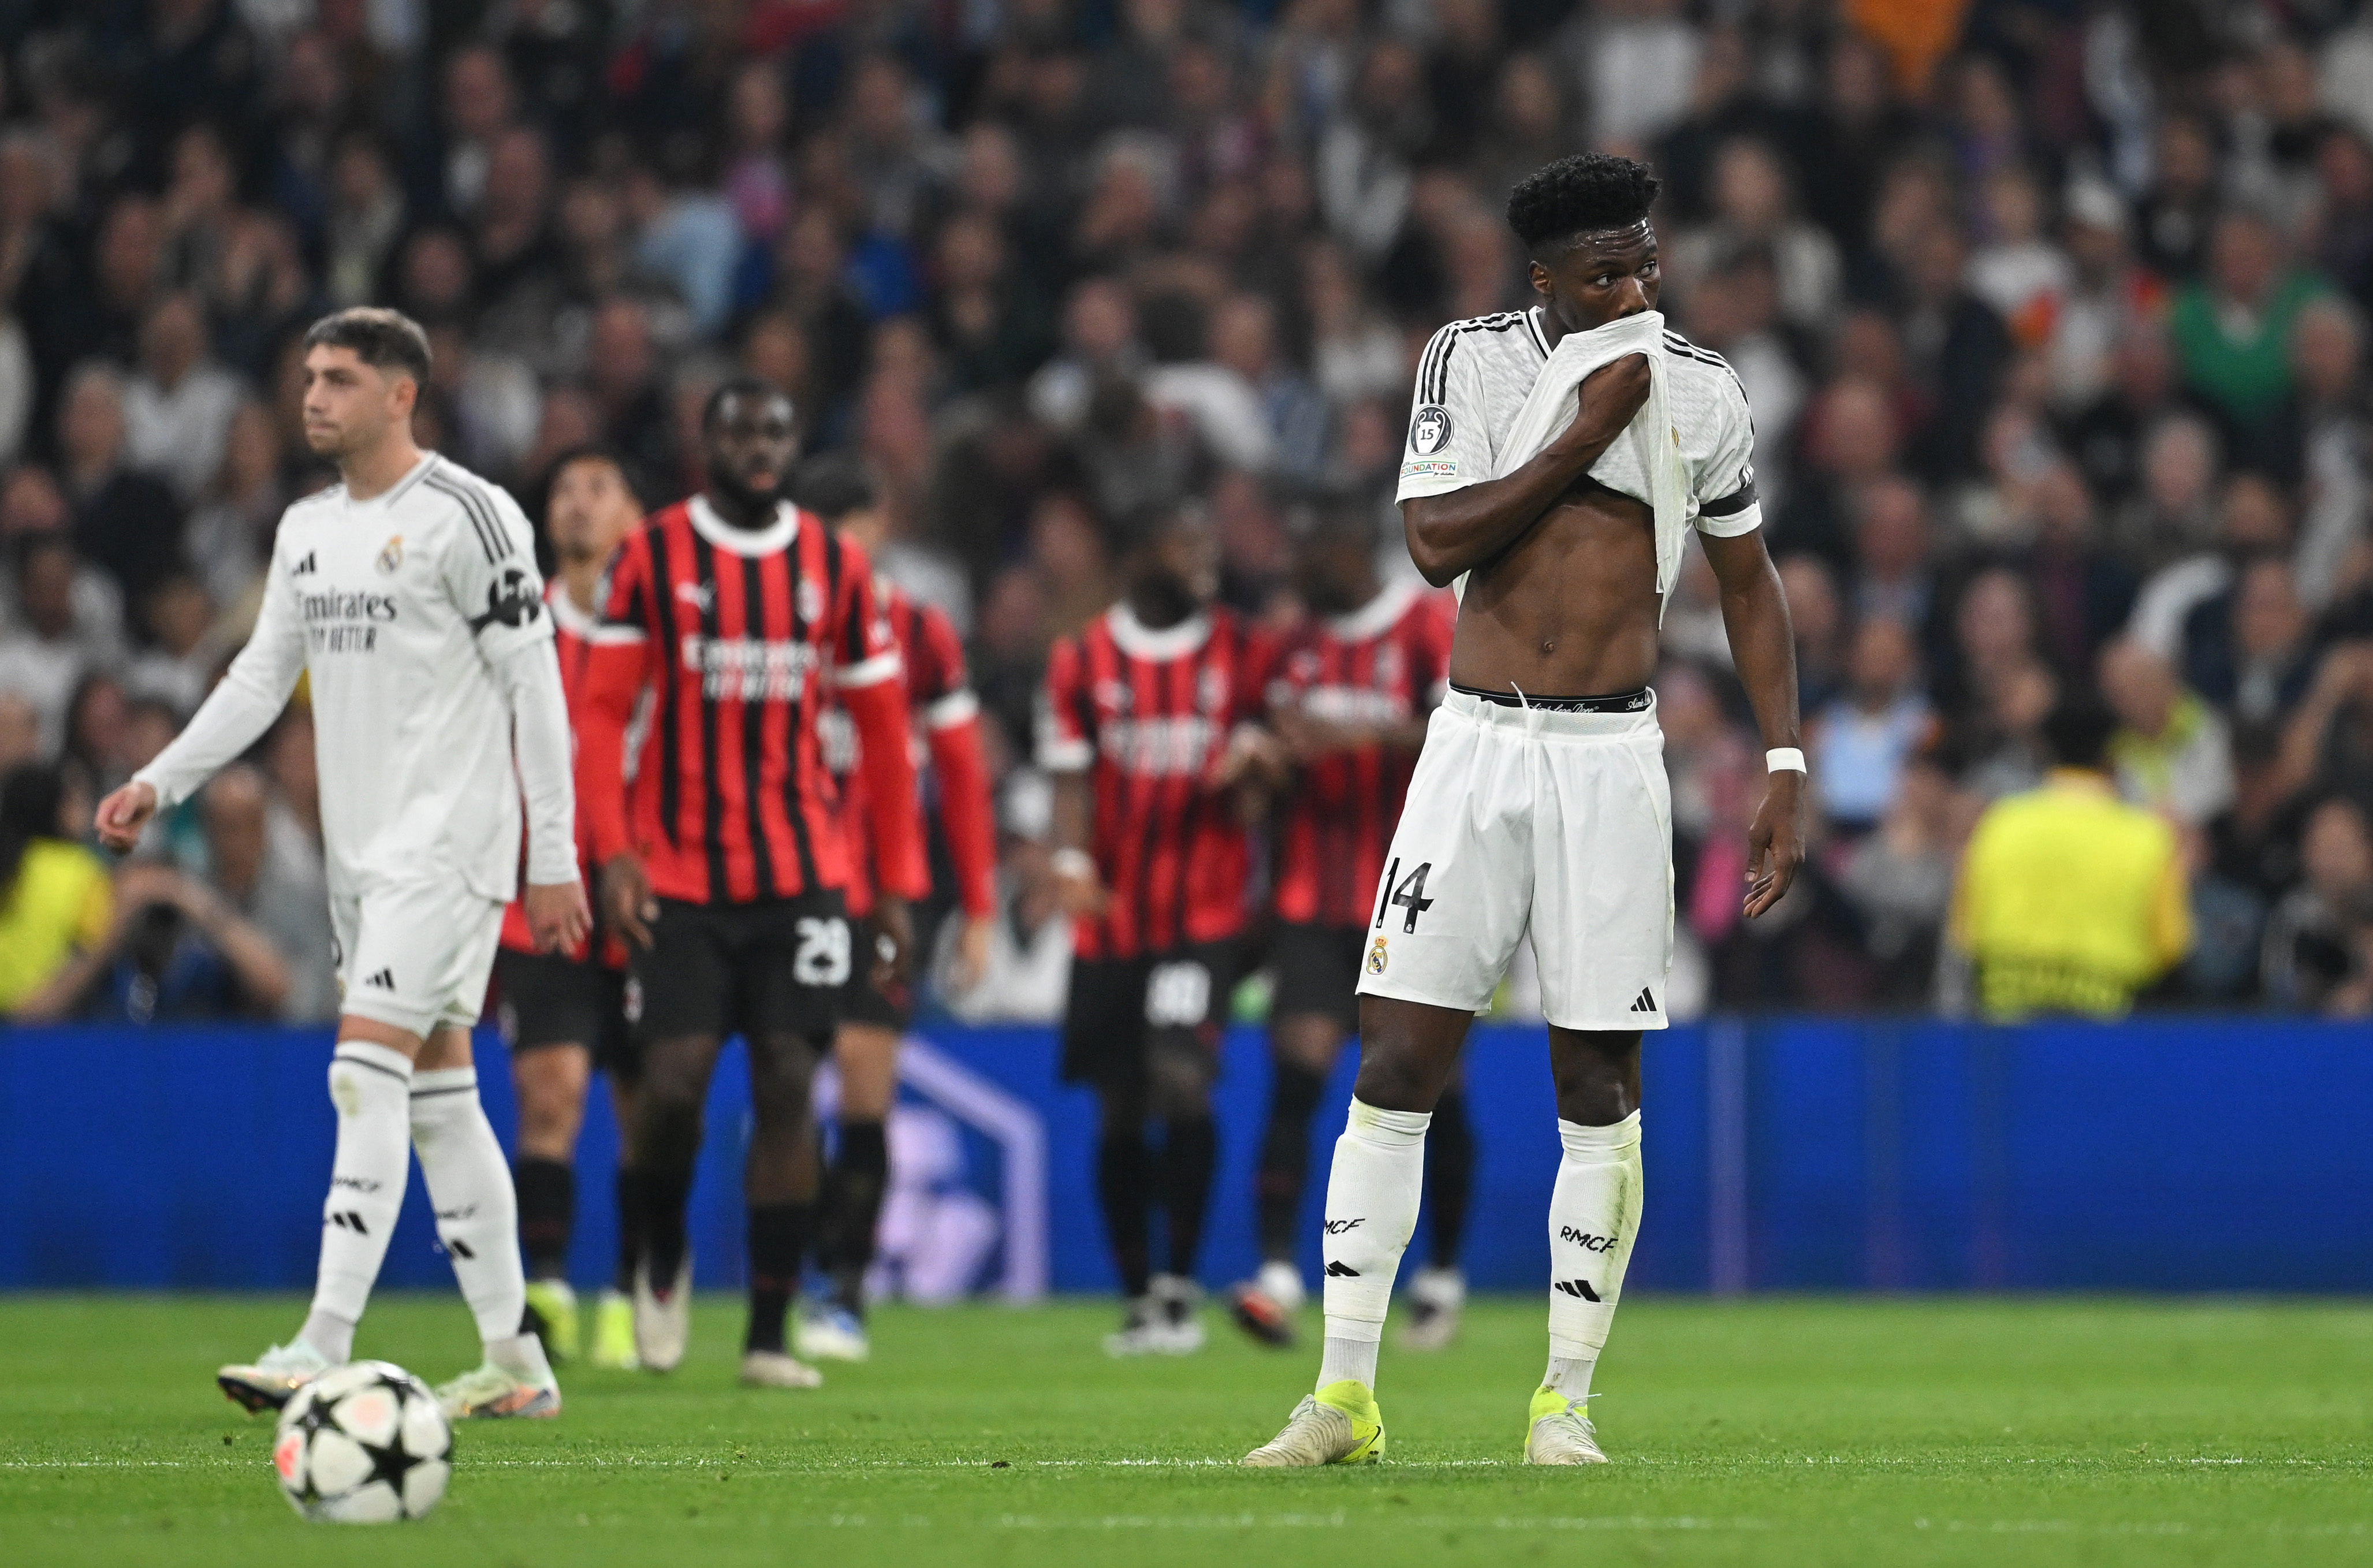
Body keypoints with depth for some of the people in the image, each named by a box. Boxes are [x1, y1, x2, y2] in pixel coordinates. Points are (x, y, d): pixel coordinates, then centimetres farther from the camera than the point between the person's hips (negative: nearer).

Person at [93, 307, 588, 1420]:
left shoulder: (467, 517, -10)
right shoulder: (306, 529, 14)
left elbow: (534, 689, -10)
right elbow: (260, 678, 18)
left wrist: (554, 857, -12)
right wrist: (157, 785, 6)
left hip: (447, 846, -8)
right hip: (360, 849, 8)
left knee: (368, 1073, -16)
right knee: (439, 1090, 9)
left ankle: (323, 1351, -21)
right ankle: (513, 1363, 14)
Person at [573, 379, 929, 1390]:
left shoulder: (835, 569, 8)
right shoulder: (652, 558, 1)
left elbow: (882, 733, 11)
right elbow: (601, 712, -2)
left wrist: (897, 887, 7)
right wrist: (613, 852, -14)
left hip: (802, 877, 2)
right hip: (678, 879, -2)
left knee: (787, 1089, -3)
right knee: (674, 1081, -8)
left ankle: (769, 1338, 3)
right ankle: (663, 1258, 23)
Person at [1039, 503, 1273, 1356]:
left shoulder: (1241, 651, 6)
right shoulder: (1082, 660, 5)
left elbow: (1262, 756, 7)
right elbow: (1071, 774, 1)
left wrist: (1249, 758, -17)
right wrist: (1072, 862, -15)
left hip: (1205, 911, -1)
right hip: (1112, 922, 1)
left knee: (1181, 1085, -16)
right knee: (1119, 1115, 4)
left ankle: (1180, 1286, -6)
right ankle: (1138, 1297, 14)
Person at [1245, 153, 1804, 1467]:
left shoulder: (1699, 388, 4)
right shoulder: (1472, 361, 0)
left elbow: (1748, 585, 12)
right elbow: (1436, 543, -12)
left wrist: (1786, 773, 5)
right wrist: (1584, 436, -14)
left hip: (1611, 761, 1)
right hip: (1479, 749, -1)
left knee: (1599, 1086, 0)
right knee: (1396, 1067, -5)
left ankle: (1566, 1403, 8)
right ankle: (1343, 1397, -1)